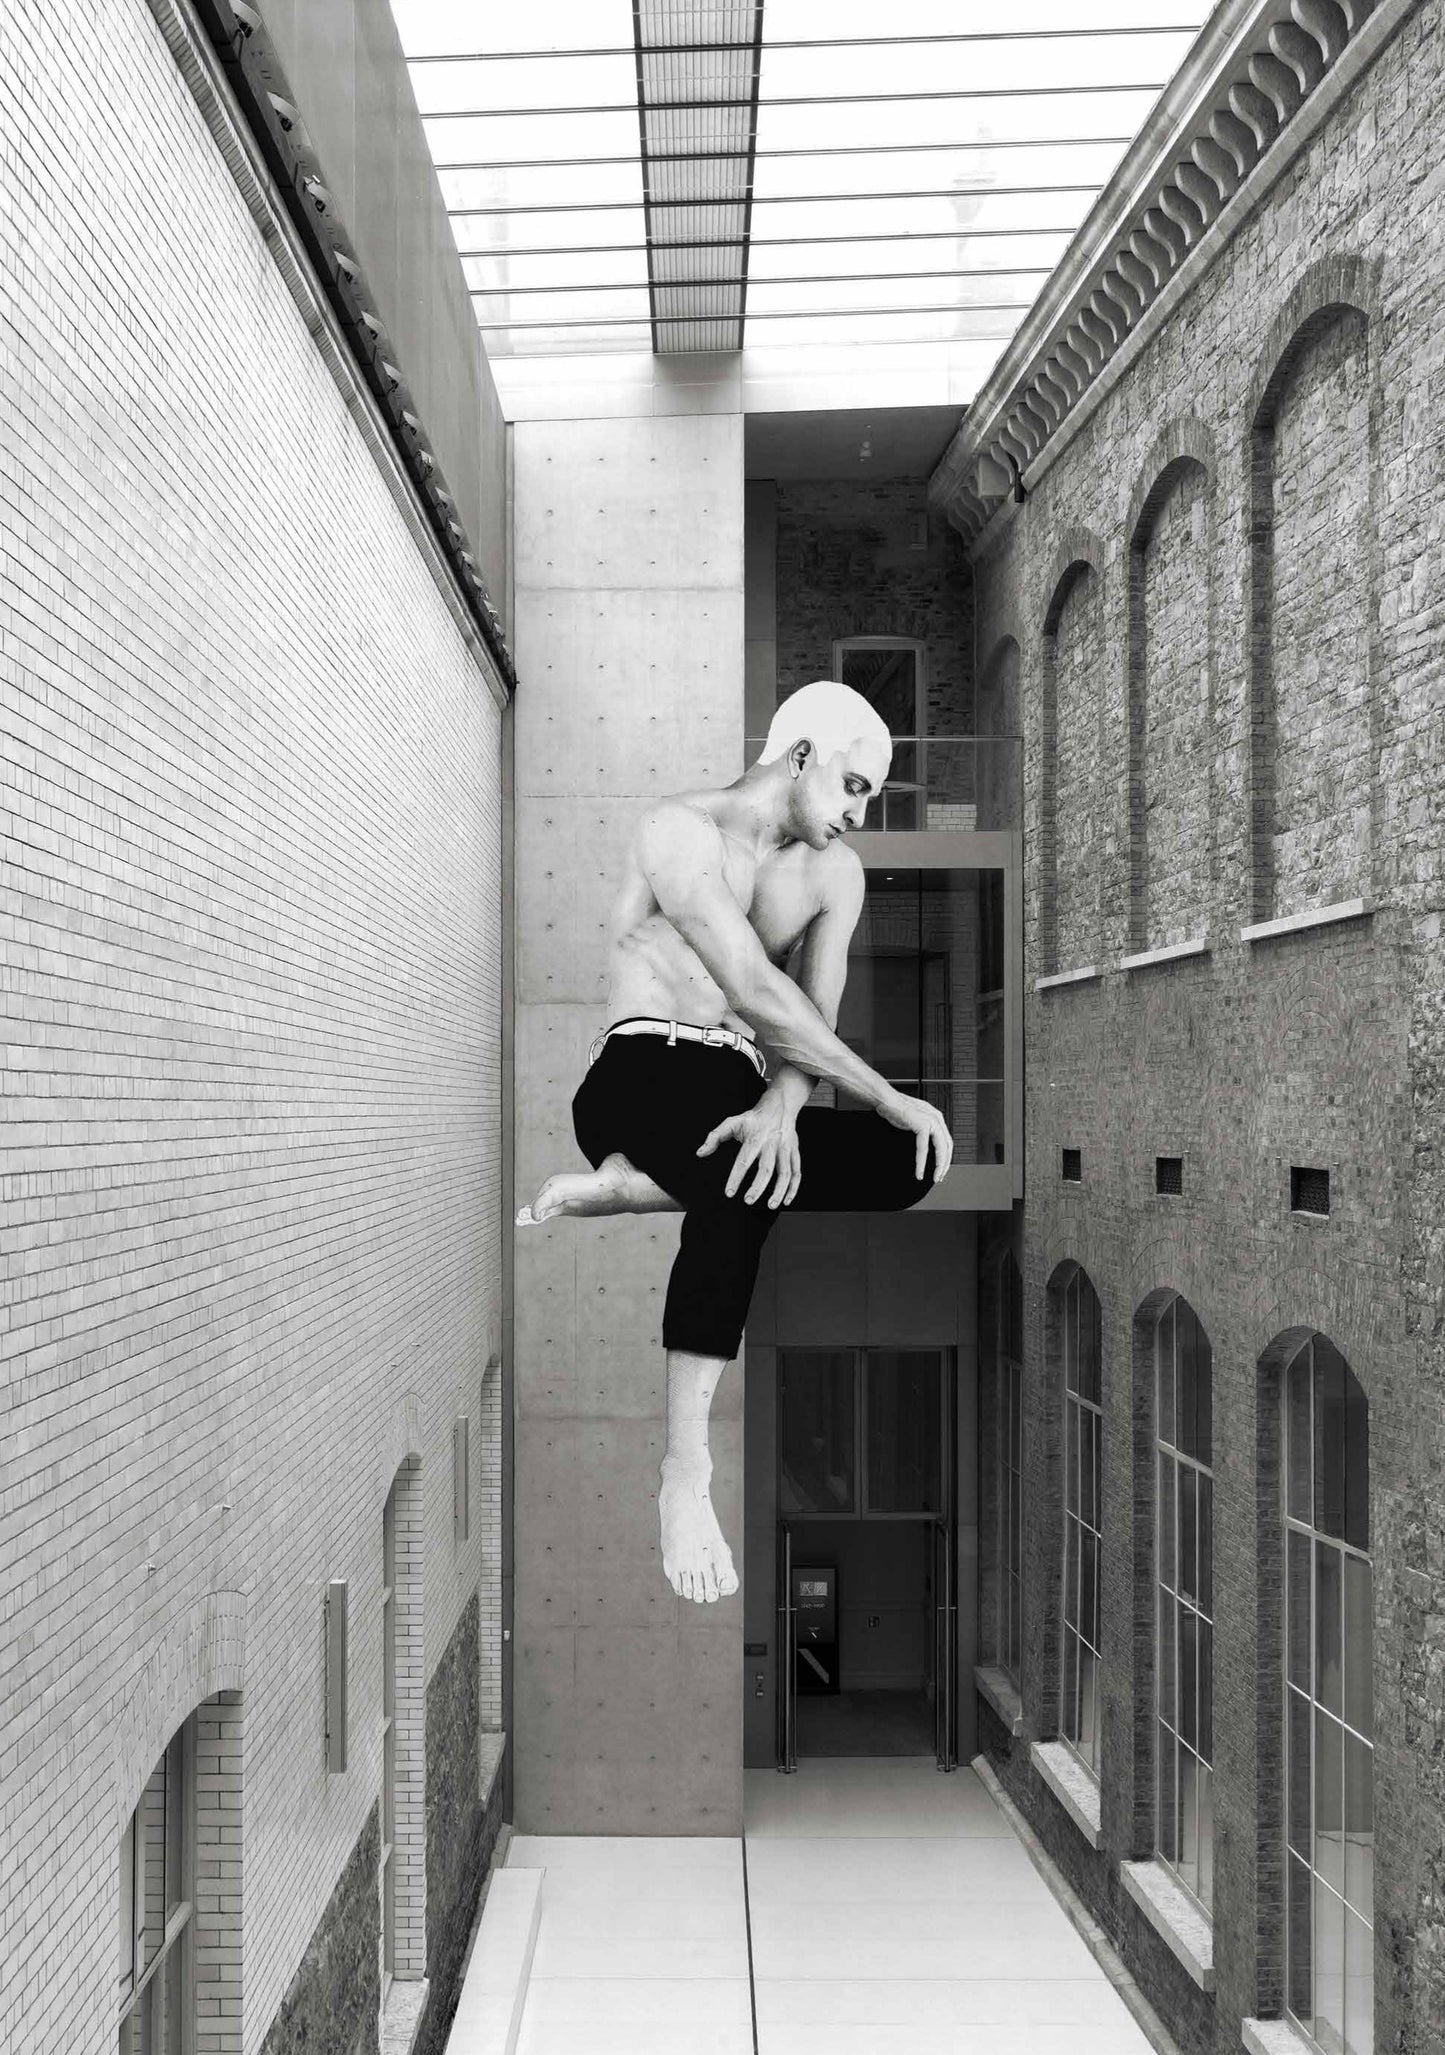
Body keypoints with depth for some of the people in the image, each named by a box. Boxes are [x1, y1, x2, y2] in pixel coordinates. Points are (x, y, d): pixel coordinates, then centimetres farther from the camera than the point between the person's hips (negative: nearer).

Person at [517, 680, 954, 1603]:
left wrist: (781, 1111, -24)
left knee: (910, 1164, -22)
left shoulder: (836, 871, 13)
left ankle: (620, 1187, -20)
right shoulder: (682, 830, -8)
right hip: (646, 1070, -6)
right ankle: (687, 1473, -36)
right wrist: (887, 1095, -19)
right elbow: (755, 992, -20)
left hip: (748, 1090, 6)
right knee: (746, 1185, -39)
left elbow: (813, 1016, -2)